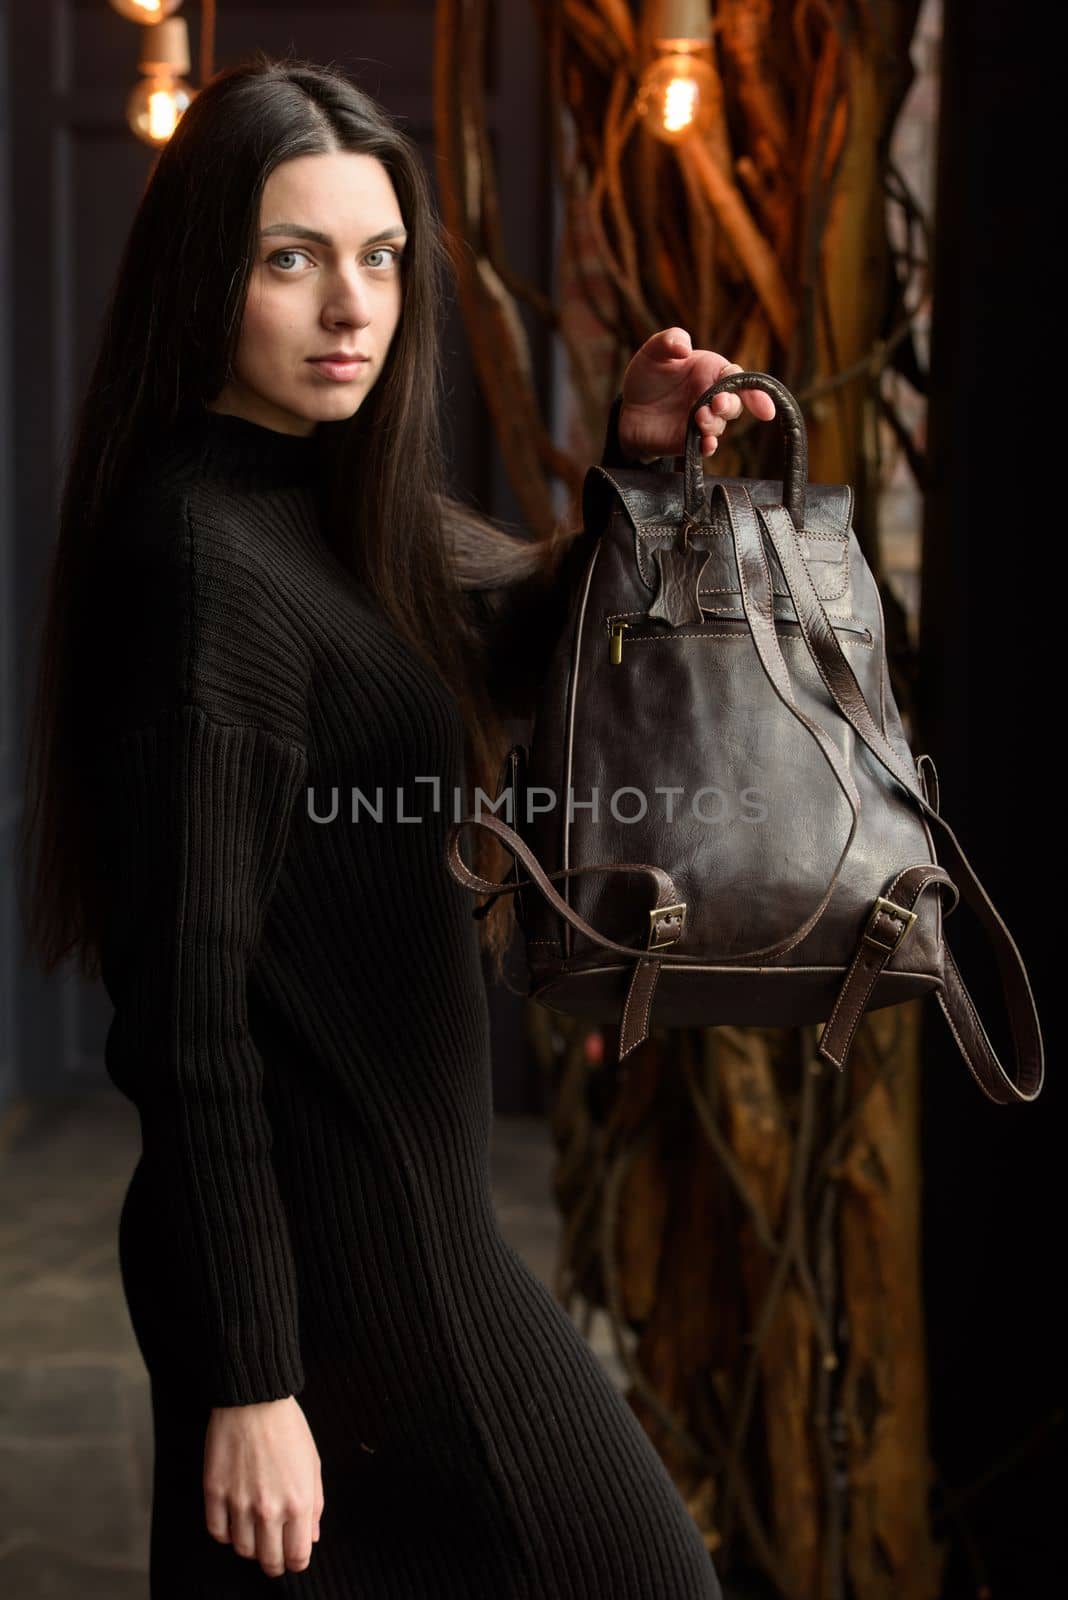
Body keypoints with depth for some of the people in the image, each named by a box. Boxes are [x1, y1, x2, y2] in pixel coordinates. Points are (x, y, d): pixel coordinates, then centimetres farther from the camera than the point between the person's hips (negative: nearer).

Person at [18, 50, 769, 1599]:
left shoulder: (330, 502, 8)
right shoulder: (207, 558, -20)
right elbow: (189, 1004, -22)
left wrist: (635, 470, 1)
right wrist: (248, 1372, -21)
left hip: (393, 1204, 9)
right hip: (337, 1255, -9)